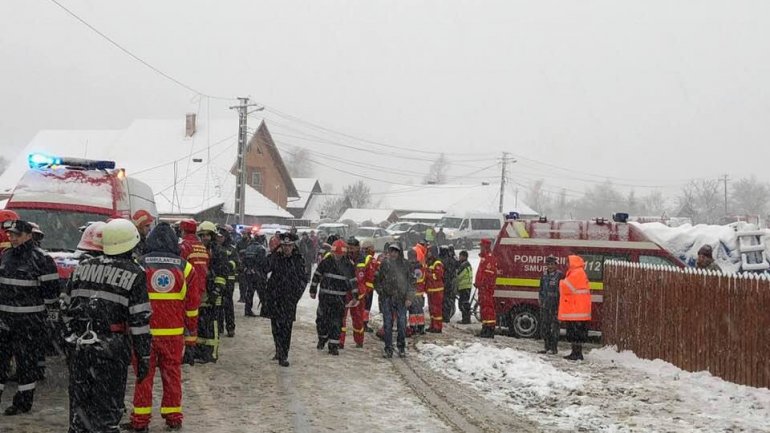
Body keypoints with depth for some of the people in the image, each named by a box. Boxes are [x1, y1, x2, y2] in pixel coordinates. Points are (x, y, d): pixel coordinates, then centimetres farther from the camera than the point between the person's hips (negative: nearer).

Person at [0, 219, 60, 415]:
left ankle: (23, 403, 13)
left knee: (26, 362, 3)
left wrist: (52, 316, -10)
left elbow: (51, 289, -10)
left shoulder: (41, 259, -11)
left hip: (30, 320, -7)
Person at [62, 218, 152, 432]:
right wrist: (143, 357, -4)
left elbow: (66, 309, 14)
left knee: (79, 404, 15)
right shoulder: (134, 274, -7)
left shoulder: (83, 268, 10)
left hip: (79, 347, 5)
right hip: (111, 350, -5)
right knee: (107, 409, 3)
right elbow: (140, 320, -10)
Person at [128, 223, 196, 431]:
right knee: (172, 373, 11)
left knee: (144, 375, 7)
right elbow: (191, 305, 7)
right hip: (174, 333, 1)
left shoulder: (139, 265, -3)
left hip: (145, 331, -1)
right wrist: (192, 332, 18)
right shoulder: (185, 267, 2)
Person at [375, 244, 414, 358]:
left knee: (402, 324, 2)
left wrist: (409, 297, -3)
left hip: (401, 299, 0)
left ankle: (401, 348, 15)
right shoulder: (384, 265, 4)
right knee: (388, 325, 2)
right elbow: (377, 280, 14)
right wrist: (381, 292, 3)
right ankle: (388, 349, 9)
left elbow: (411, 281, 3)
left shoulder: (405, 264, 2)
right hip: (387, 299, 1)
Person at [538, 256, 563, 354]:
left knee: (554, 326, -4)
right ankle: (547, 347, 18)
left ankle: (554, 348, 2)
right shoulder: (544, 275, 14)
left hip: (555, 305, -6)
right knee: (544, 326, 8)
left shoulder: (559, 275, -3)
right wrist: (541, 300, 12)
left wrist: (560, 304, -12)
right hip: (545, 305, 6)